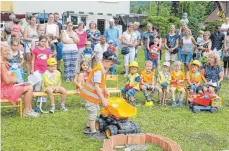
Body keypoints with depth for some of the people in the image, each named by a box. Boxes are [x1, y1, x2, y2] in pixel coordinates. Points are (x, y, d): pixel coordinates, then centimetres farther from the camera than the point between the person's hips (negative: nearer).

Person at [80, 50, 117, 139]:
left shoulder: (103, 69, 4)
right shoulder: (98, 71, -27)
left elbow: (102, 82, 18)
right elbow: (96, 86, -30)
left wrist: (106, 91, 11)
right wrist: (103, 99, -28)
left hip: (93, 95, 10)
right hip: (90, 94, -10)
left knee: (96, 111, 19)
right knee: (93, 112, -4)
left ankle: (88, 128, 32)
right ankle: (93, 133, 6)